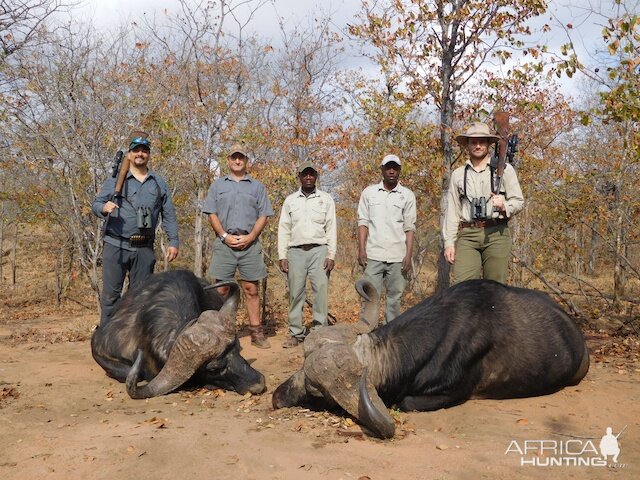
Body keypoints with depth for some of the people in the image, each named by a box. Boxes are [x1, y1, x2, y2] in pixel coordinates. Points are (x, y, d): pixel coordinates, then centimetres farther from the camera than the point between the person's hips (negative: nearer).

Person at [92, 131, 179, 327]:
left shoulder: (159, 183, 12)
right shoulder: (115, 180, 6)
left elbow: (168, 214, 11)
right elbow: (96, 204, 1)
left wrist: (173, 241, 3)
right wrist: (104, 207, -23)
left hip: (144, 249, 2)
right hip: (116, 246, -2)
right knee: (111, 293, -1)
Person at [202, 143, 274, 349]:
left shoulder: (257, 187, 13)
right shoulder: (217, 185, 14)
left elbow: (263, 216, 7)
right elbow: (211, 214, 7)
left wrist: (250, 237, -7)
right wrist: (225, 236, -7)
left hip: (250, 244, 0)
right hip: (224, 244, 0)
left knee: (251, 289, 2)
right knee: (220, 289, -2)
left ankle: (256, 331, 5)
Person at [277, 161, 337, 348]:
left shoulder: (326, 199, 8)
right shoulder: (290, 200, 12)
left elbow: (331, 229, 4)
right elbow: (283, 229, 10)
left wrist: (331, 255, -4)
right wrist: (282, 256, 1)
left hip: (319, 250, -1)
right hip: (296, 251, 1)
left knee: (321, 291, -7)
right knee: (295, 293, 1)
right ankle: (296, 333, 8)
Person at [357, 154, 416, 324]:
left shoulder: (407, 195, 7)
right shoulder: (369, 192, 9)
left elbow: (409, 228, 4)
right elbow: (363, 223, 6)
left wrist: (409, 255, -4)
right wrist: (361, 249, -5)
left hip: (398, 256, 0)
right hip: (374, 254, 0)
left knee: (395, 297, 4)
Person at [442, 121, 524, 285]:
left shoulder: (504, 169, 8)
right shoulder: (458, 174, 14)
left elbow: (518, 201, 7)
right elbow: (452, 210, 11)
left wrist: (504, 206, -16)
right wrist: (449, 242, 5)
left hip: (496, 233, -1)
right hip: (467, 235, 1)